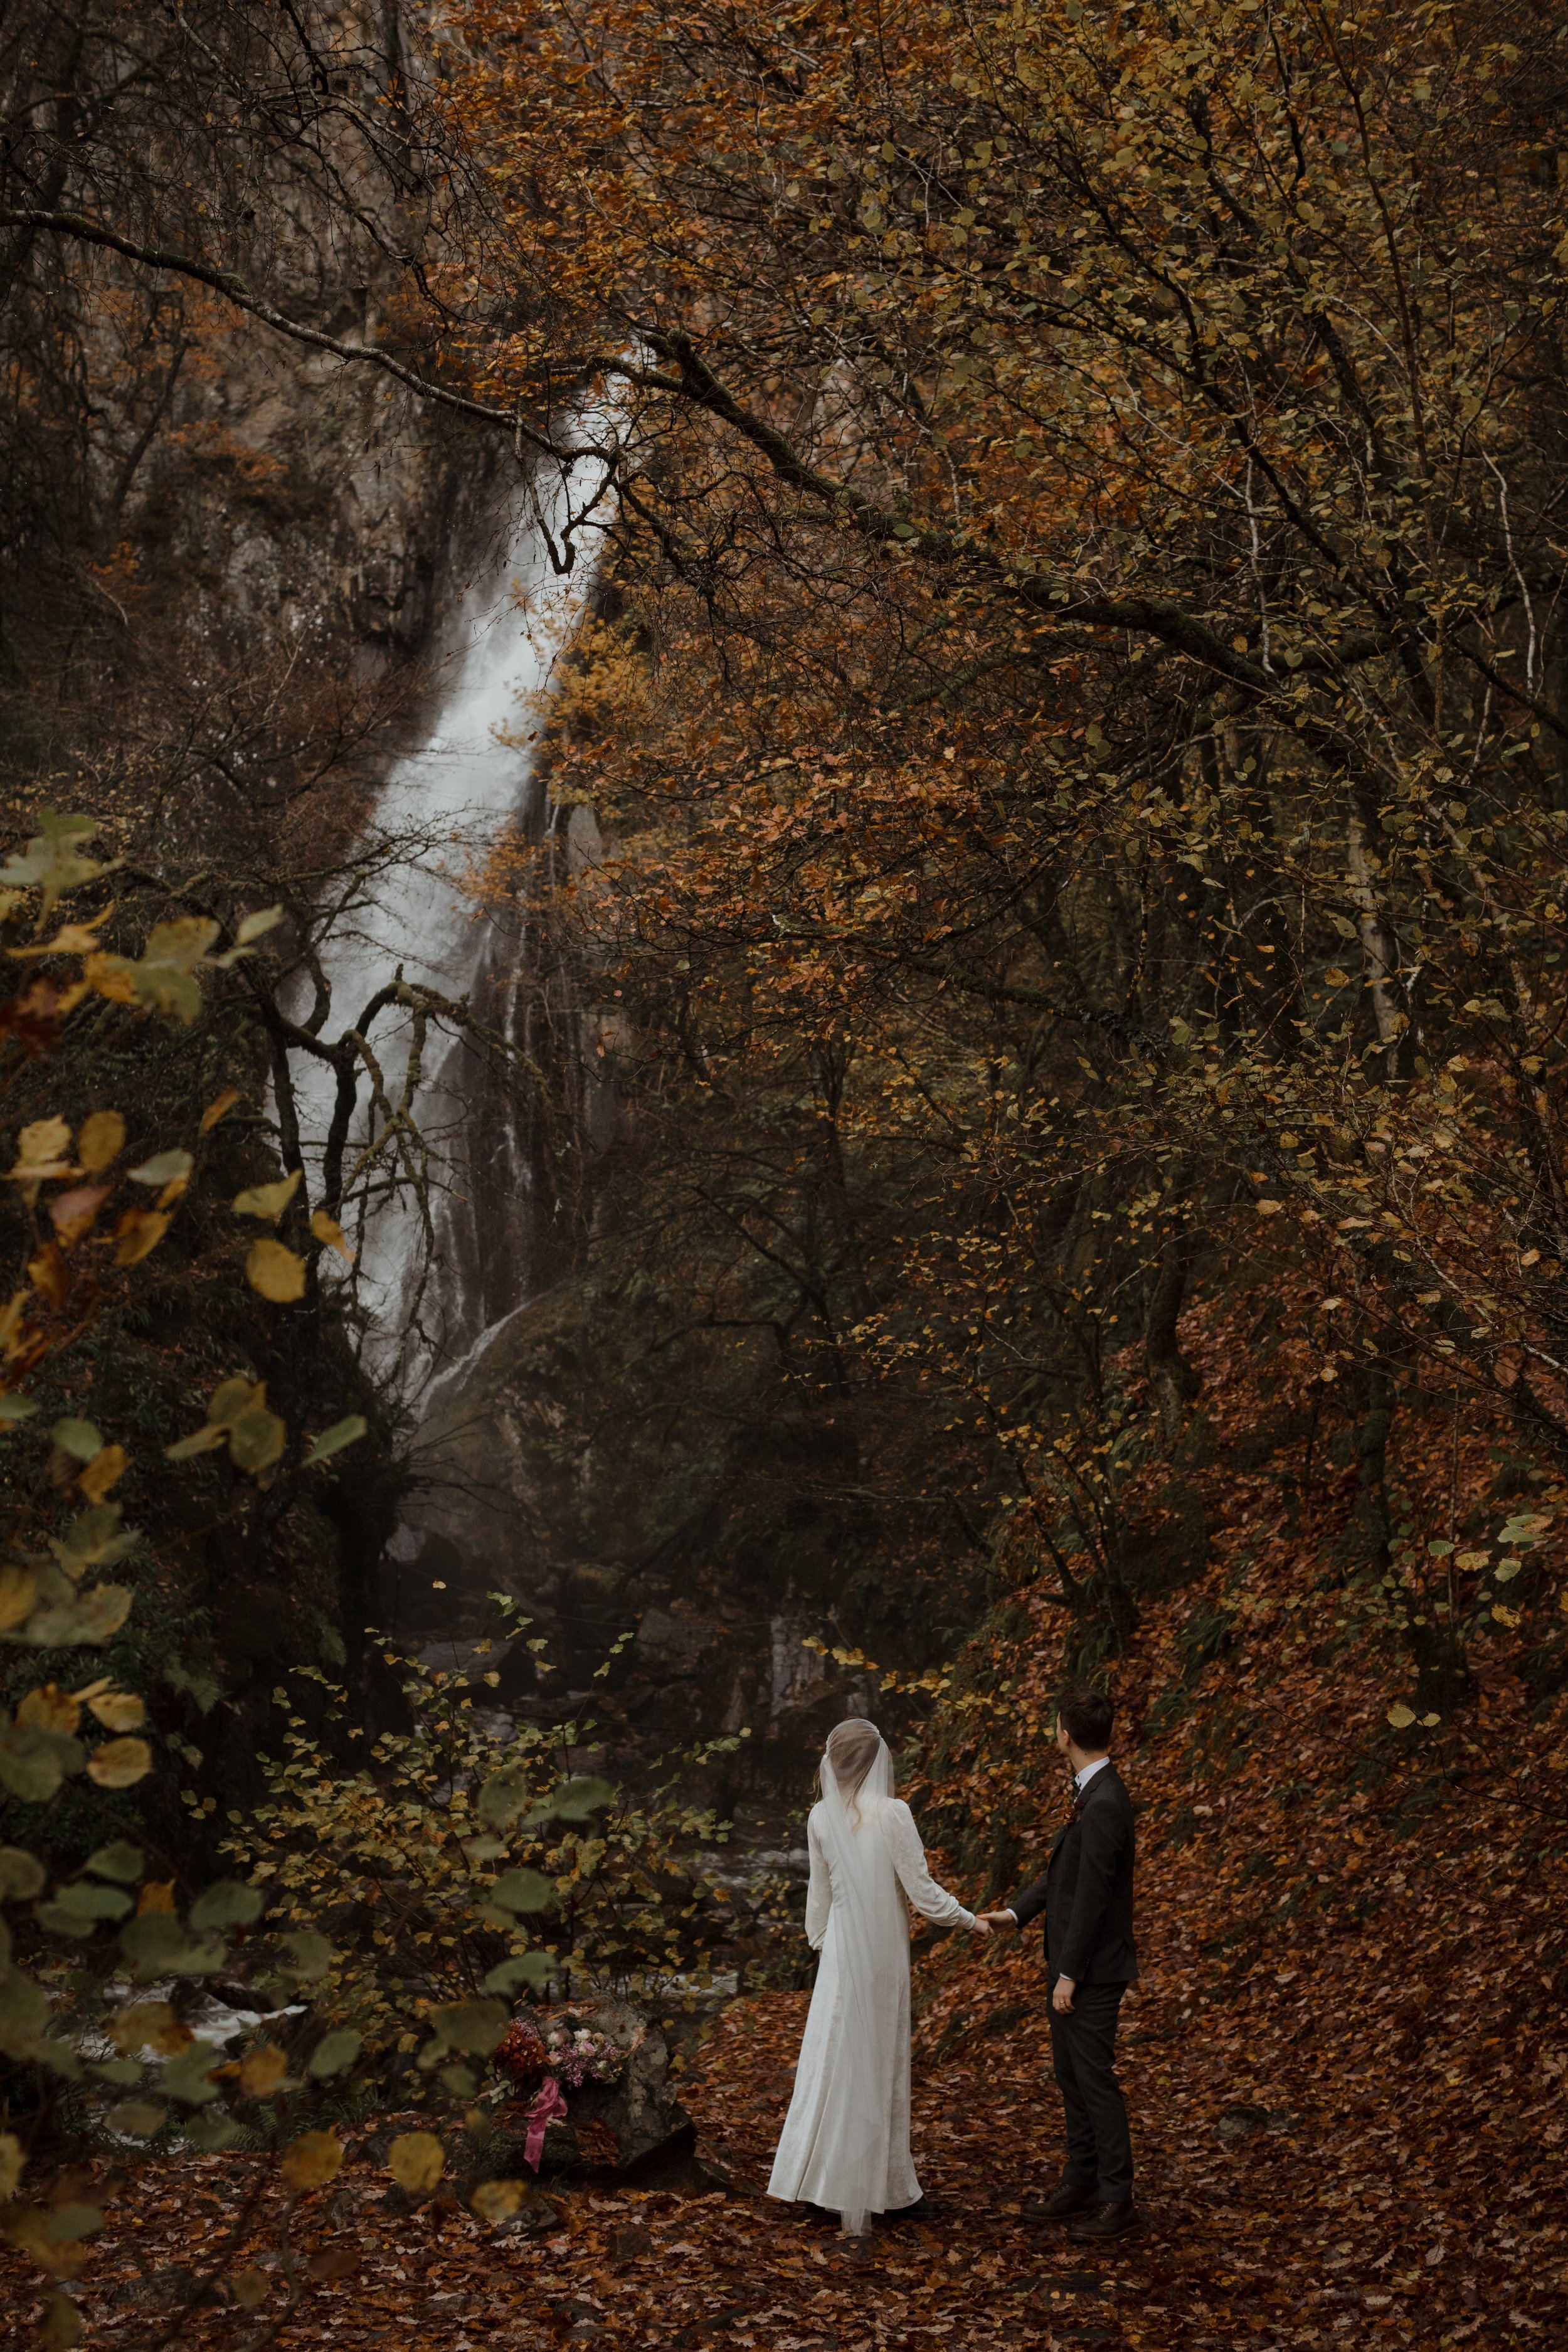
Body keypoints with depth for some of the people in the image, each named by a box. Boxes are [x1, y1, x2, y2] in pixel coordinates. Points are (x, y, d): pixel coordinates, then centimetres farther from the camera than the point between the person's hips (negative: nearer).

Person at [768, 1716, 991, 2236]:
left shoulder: (821, 1818, -3)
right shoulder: (892, 1814, -15)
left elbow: (819, 1891, 9)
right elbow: (923, 1891, -12)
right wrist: (970, 1921, 3)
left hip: (841, 1951, 3)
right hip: (883, 1953, -3)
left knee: (832, 2059, 12)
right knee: (874, 2064, 6)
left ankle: (810, 2177, 19)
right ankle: (860, 2199, 13)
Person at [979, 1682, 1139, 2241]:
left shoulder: (1104, 1805, -24)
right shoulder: (1090, 1793, 8)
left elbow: (1092, 1896, -23)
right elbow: (1062, 1871, 17)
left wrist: (1070, 1975, -20)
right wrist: (1016, 1912, 8)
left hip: (1092, 1972, -10)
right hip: (1070, 1965, 10)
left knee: (1095, 2079, -2)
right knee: (1069, 2074, 18)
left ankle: (1117, 2198, 7)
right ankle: (1081, 2179, 30)